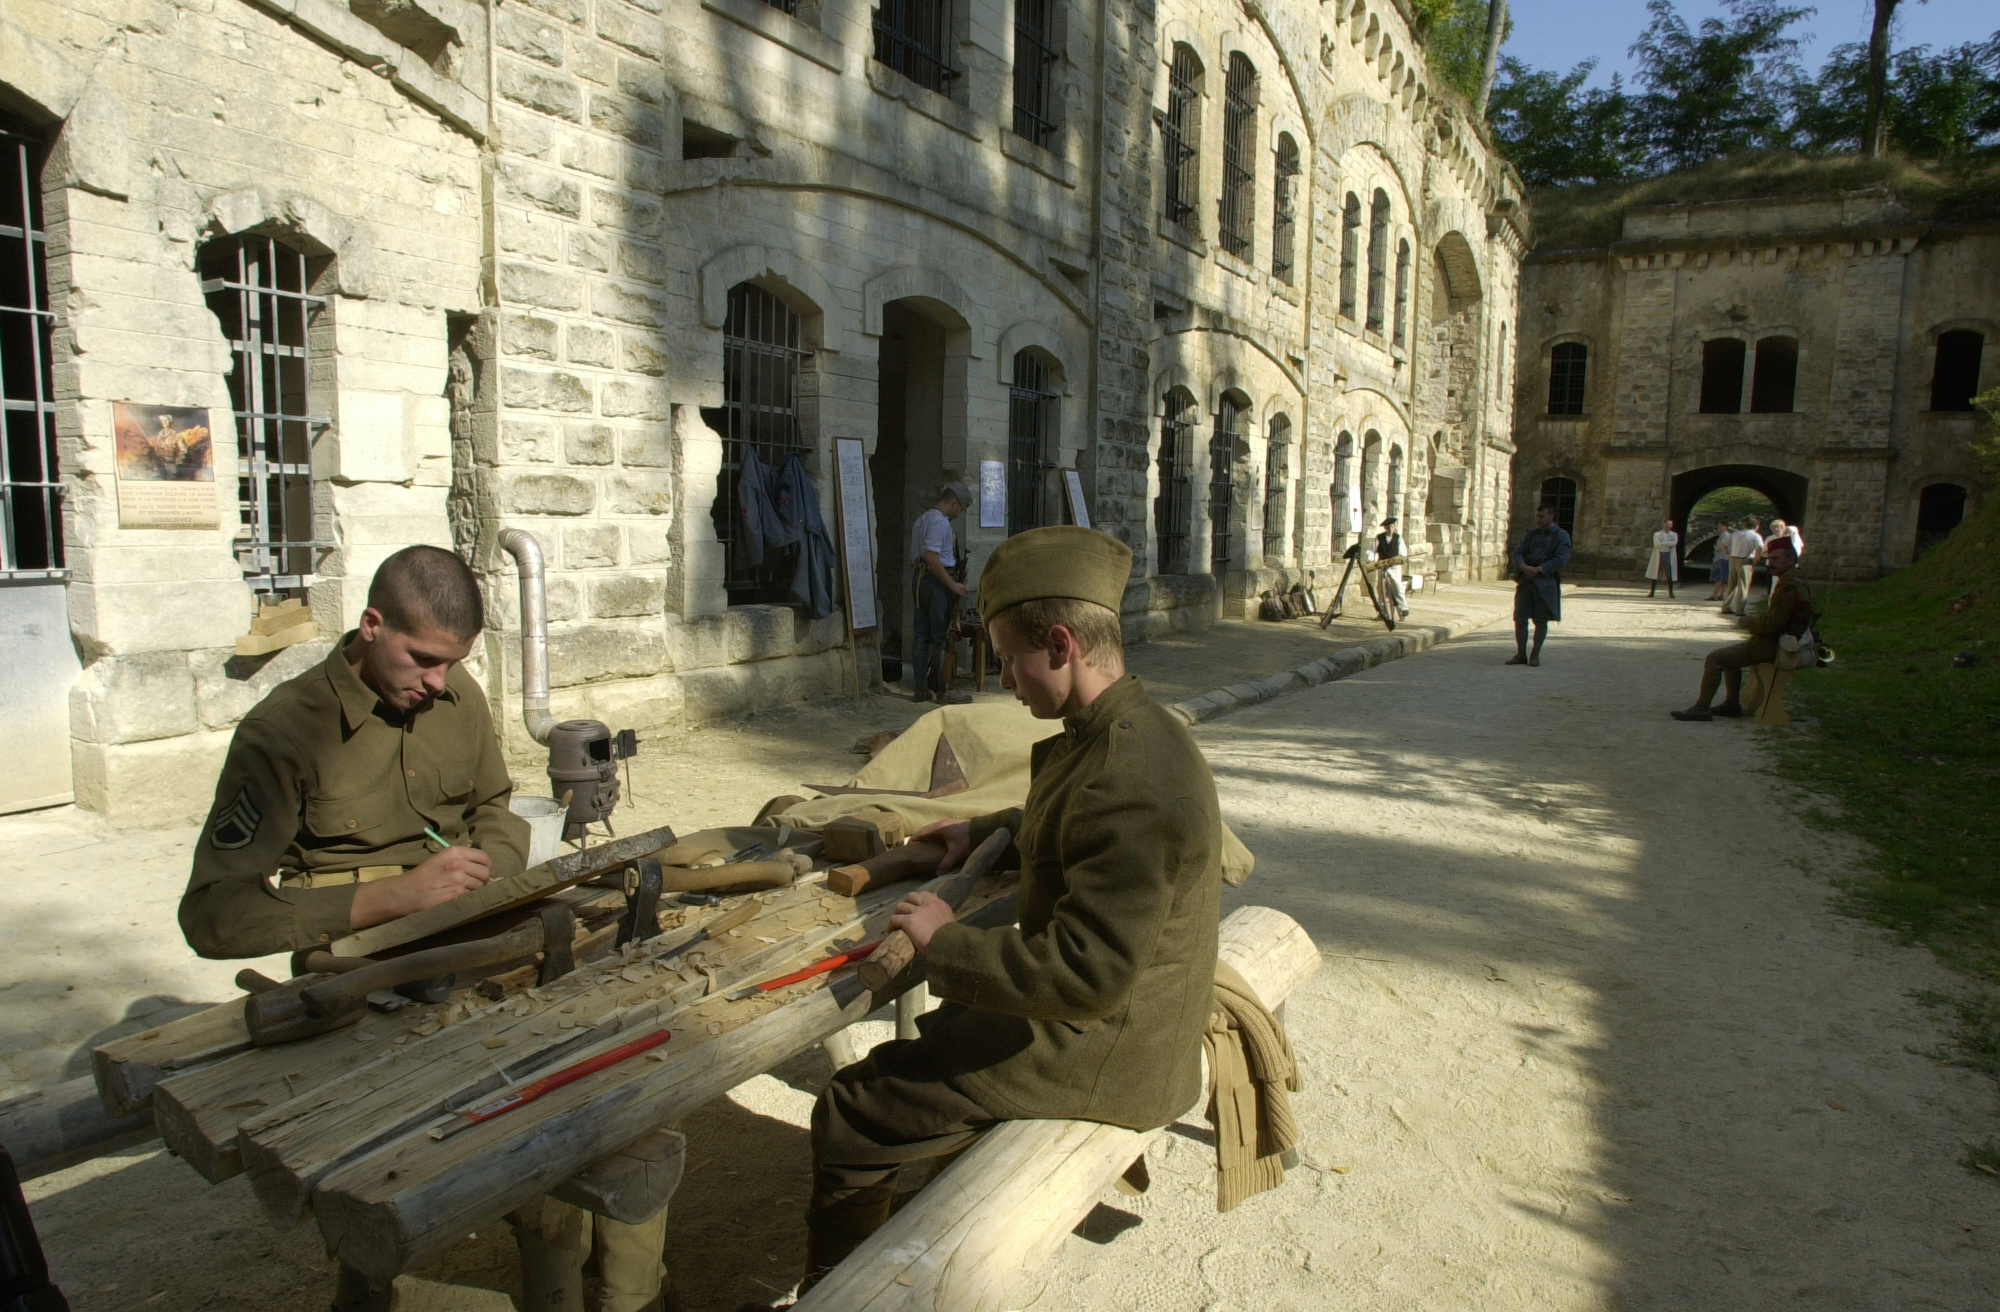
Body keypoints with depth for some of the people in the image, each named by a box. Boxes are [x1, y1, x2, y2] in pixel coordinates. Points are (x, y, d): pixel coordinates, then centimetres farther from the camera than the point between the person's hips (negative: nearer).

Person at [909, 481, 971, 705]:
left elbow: (915, 557, 20)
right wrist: (952, 584, -23)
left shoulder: (922, 519, 17)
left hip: (922, 578, 10)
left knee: (923, 635, 10)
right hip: (938, 581, -10)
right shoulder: (940, 521, -14)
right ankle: (942, 690, -1)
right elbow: (931, 555, -25)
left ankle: (921, 688, 13)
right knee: (941, 637, -4)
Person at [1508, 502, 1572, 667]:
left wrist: (1538, 569, -17)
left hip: (1545, 582, -4)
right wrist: (1524, 567, -12)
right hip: (1526, 580, 4)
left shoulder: (1561, 536, 1)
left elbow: (1560, 559, -10)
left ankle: (1535, 654, 13)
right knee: (1520, 618, 0)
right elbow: (1518, 552, 9)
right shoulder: (1532, 534, 16)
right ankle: (1521, 654, 9)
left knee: (1541, 620, 2)